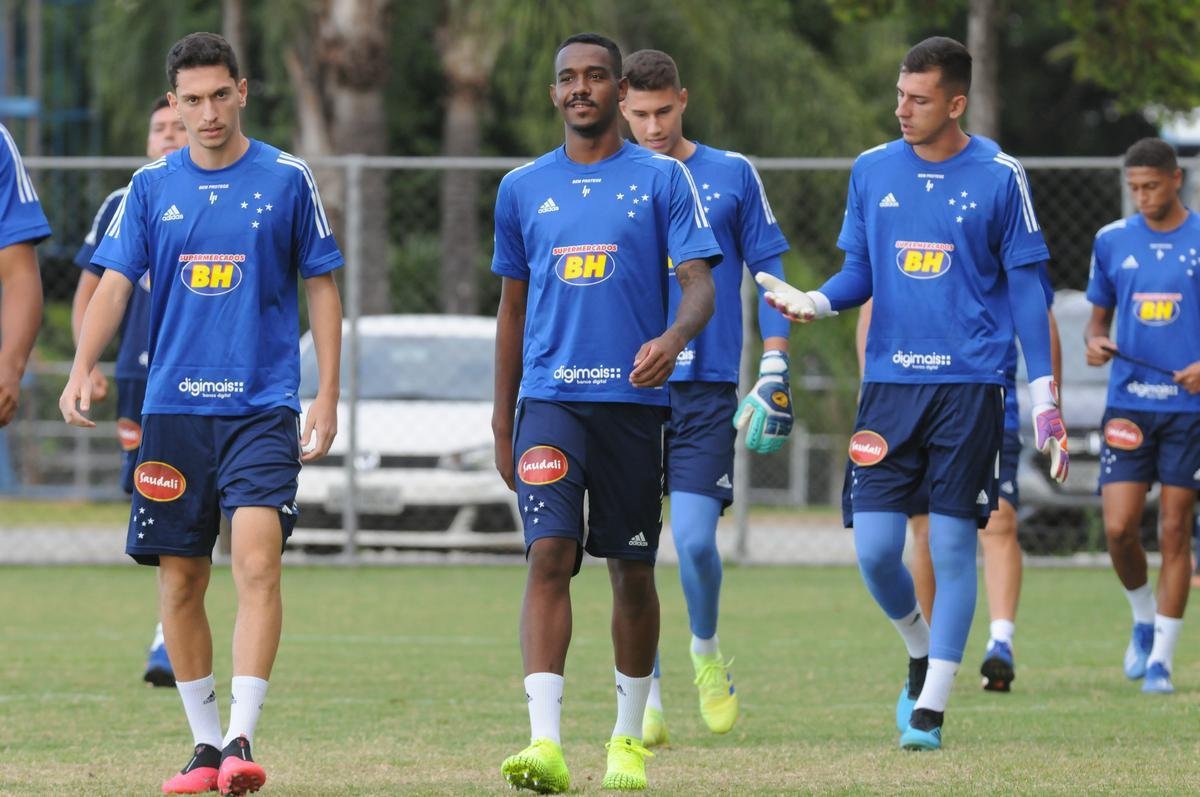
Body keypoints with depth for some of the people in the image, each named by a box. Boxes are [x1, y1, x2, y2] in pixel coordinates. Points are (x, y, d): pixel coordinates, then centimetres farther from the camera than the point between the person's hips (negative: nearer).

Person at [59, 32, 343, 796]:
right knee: (180, 582, 5)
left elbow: (323, 288, 7)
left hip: (263, 408, -3)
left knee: (257, 562, -18)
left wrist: (328, 397, 1)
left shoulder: (287, 180, 2)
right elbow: (116, 281, 3)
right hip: (173, 409, 3)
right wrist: (84, 368, -14)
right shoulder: (152, 186, 7)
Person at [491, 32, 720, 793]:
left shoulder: (662, 179, 2)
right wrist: (502, 423, 16)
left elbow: (700, 283, -5)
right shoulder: (523, 188, 10)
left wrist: (675, 336, -27)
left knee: (633, 571, 8)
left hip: (633, 398, -1)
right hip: (550, 396, 1)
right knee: (549, 555, -15)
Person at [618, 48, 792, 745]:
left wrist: (775, 370, 0)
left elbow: (768, 271, 8)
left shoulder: (731, 176, 5)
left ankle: (708, 655, 16)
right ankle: (648, 703, 4)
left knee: (695, 538, -12)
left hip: (707, 388, -2)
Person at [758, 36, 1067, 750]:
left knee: (953, 544, -3)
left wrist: (1045, 401, -2)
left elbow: (1026, 289, 2)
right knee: (875, 547, -5)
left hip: (970, 384, -3)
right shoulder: (873, 171, 7)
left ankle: (932, 708, 4)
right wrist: (812, 303, -8)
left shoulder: (999, 177, -1)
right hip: (890, 380, 3)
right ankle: (921, 651, 25)